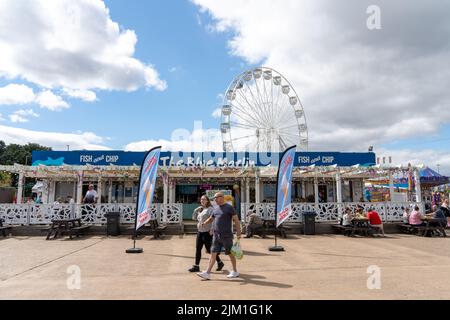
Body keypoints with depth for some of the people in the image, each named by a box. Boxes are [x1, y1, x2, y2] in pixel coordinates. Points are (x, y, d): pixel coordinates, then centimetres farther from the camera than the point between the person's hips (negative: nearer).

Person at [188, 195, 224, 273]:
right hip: (200, 232, 8)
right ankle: (196, 266, 14)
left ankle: (220, 262, 19)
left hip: (207, 232, -8)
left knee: (209, 249, 0)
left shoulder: (210, 209, -9)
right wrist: (196, 210, 6)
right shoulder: (200, 210, 14)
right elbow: (194, 218, 20)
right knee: (198, 249, 6)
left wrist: (212, 230, -23)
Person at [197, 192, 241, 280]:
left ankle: (235, 272, 21)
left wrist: (238, 232, -15)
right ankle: (207, 273, 4)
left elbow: (236, 220, -8)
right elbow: (211, 218, 24)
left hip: (226, 236, -6)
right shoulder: (215, 209, 13)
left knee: (230, 253, 6)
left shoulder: (229, 208, -7)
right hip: (216, 236, 6)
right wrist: (204, 223, 3)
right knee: (213, 253, 3)